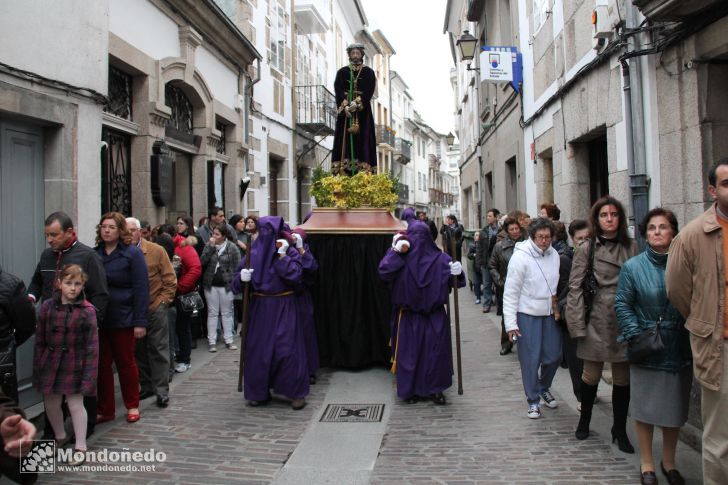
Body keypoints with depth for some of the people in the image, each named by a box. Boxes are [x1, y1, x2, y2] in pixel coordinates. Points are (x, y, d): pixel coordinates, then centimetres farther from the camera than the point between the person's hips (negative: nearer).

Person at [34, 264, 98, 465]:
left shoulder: (87, 310, -12)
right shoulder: (48, 306, -2)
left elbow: (92, 345, -10)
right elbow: (40, 341, 3)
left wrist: (90, 374, -12)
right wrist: (37, 367, 3)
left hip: (74, 364, -4)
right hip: (50, 363, 4)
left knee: (76, 404, 2)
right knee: (51, 404, 16)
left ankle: (80, 447, 16)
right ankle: (60, 437, 40)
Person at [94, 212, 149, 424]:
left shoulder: (132, 253, -6)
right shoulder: (94, 254, 5)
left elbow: (141, 288, -10)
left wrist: (140, 322, -15)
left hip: (123, 319, -3)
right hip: (98, 318, 3)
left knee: (126, 362, 9)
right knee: (102, 363, 8)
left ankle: (132, 406, 25)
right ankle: (105, 409, 20)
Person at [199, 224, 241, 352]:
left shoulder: (232, 248, -6)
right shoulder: (208, 245, 3)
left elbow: (236, 267, -6)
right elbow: (202, 262, -8)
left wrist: (233, 282, -11)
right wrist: (210, 246, -14)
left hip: (226, 285, -2)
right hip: (210, 284, 2)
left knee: (227, 313, 9)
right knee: (212, 313, 7)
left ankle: (228, 340, 17)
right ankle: (211, 341, 12)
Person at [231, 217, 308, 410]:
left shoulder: (290, 252, -3)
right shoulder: (253, 253, 4)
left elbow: (296, 275, -18)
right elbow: (238, 282, 6)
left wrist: (282, 256, -19)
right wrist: (241, 278, -16)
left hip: (283, 308, -3)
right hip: (259, 308, 3)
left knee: (287, 349, -3)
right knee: (258, 349, 6)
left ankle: (296, 393, 10)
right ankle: (259, 392, 22)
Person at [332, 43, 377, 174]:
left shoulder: (369, 72, 9)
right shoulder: (342, 72, 12)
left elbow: (369, 91, -4)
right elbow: (338, 90, 0)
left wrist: (357, 104, -18)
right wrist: (345, 105, -16)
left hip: (363, 111, -1)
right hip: (345, 111, 1)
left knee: (363, 139, -6)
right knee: (345, 140, -5)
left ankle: (364, 168, -9)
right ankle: (343, 169, -8)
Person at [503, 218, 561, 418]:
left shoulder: (554, 255, 1)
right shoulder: (520, 257, -16)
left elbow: (557, 283, 13)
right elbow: (510, 292, -13)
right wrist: (510, 323, -15)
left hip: (550, 313, 5)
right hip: (527, 314, -5)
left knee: (554, 355, 12)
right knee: (530, 359, 1)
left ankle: (544, 387, 39)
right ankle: (533, 400, 19)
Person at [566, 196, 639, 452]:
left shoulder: (632, 248, 7)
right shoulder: (586, 249, -1)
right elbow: (575, 288, -3)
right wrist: (578, 325, -9)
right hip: (597, 320, -2)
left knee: (623, 378, 9)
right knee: (591, 375, 8)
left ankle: (620, 430, 24)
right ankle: (584, 421, 30)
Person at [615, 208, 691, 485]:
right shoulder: (633, 267, -3)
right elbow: (622, 304, -3)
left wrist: (691, 336, -7)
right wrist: (636, 336, -11)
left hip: (679, 350, 2)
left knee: (675, 408, 14)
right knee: (645, 406, 7)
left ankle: (669, 462, 33)